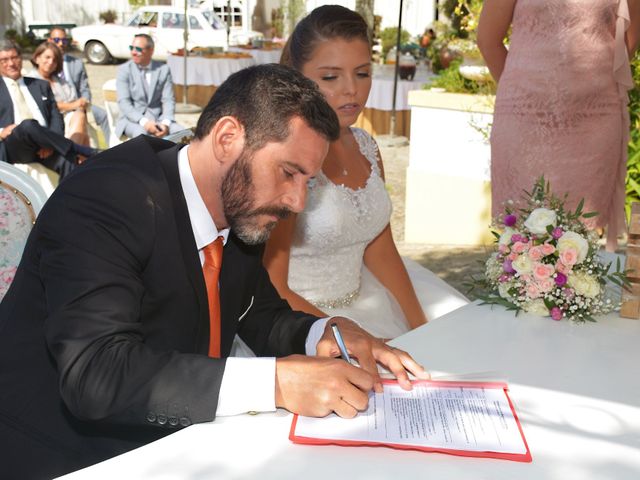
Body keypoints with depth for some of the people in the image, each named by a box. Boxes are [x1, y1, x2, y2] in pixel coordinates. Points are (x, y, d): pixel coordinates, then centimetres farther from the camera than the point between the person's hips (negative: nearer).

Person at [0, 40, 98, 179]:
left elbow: (56, 117, 14)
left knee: (68, 161, -32)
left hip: (43, 148, 2)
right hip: (12, 147, -2)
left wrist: (50, 143, -7)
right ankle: (90, 154, -29)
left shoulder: (41, 85, 24)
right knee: (28, 125, -35)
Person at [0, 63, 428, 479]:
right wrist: (276, 381, -33)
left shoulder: (242, 207, 0)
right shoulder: (108, 196, -22)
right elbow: (96, 374, -31)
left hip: (171, 441, 7)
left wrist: (326, 335, -7)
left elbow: (263, 317, 13)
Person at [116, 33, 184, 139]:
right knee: (142, 133, -35)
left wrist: (165, 123, -17)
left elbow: (168, 100, 2)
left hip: (159, 118, 2)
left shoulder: (163, 69, 6)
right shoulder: (124, 69, 2)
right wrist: (144, 122, -24)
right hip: (133, 119, -2)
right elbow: (123, 102, -7)